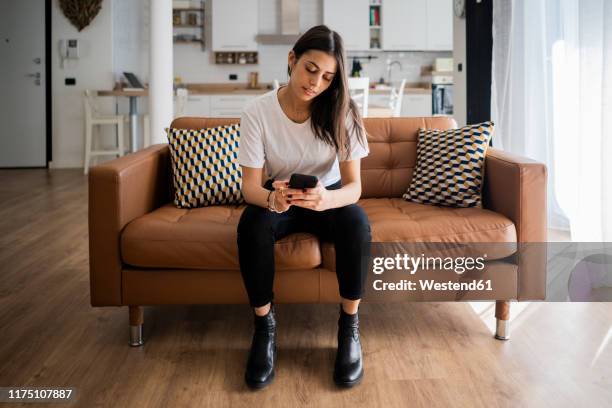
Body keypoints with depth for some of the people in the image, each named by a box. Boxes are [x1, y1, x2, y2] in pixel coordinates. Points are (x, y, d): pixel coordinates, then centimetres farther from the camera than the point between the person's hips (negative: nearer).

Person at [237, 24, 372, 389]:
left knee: (357, 223, -33)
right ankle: (265, 325, -15)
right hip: (278, 198, 0)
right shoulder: (257, 112, -18)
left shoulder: (342, 111, -18)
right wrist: (271, 199, -46)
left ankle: (350, 327, -16)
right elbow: (250, 185, -20)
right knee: (251, 226, -33)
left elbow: (353, 185, -22)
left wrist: (326, 198, -47)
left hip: (329, 198, 0)